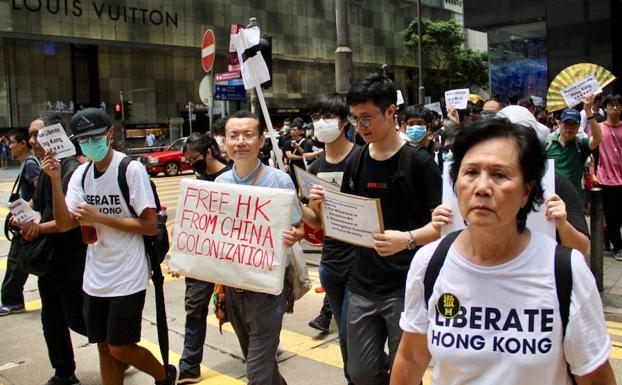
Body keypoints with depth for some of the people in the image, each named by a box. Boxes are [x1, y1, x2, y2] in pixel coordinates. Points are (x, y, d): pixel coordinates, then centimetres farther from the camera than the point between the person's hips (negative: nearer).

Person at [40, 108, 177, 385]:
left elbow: (150, 226, -16)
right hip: (95, 279, 6)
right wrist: (55, 180, -13)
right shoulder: (81, 174, 4)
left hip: (127, 278, -6)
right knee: (105, 348, 14)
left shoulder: (131, 169, -14)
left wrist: (99, 217, -18)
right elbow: (64, 224, -3)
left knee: (119, 349, 1)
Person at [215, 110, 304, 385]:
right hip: (232, 285, 5)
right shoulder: (220, 183, 2)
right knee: (257, 360, 21)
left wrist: (292, 236, -30)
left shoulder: (279, 181, -11)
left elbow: (299, 230, -7)